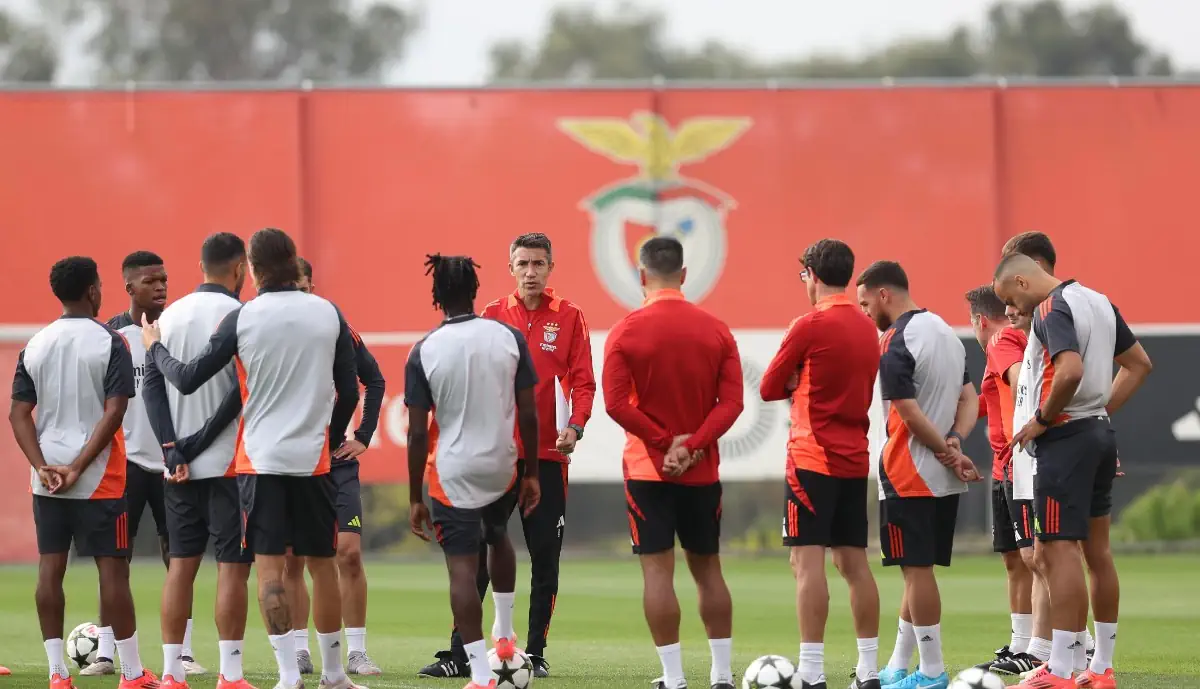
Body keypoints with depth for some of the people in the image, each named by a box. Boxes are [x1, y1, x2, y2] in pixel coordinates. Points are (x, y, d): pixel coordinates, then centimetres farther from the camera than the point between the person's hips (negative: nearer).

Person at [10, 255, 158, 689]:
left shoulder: (36, 346, 6)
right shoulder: (110, 343, -7)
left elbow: (18, 414, 1)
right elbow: (114, 412, -14)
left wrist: (42, 467, -6)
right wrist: (78, 467, -13)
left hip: (47, 480, 4)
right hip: (100, 479, -4)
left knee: (50, 568, 6)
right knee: (112, 568, 0)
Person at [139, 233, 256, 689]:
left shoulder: (170, 316, 9)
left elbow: (152, 384, 4)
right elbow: (243, 390, -16)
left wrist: (173, 448, -2)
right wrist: (199, 441, -9)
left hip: (181, 465, 6)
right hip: (229, 461, -5)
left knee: (181, 564, 8)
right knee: (232, 566, -2)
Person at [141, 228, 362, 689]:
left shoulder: (242, 319, -6)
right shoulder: (329, 315, 1)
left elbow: (189, 380, -3)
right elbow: (349, 392, 4)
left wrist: (155, 347, 15)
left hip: (260, 459, -2)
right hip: (314, 459, 2)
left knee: (269, 565, -1)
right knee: (322, 564, 12)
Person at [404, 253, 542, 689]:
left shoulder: (424, 352, -8)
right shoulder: (510, 338, -4)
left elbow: (418, 433, -7)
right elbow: (529, 415, -1)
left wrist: (415, 499, 1)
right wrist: (532, 474, 11)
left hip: (452, 473, -3)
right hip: (503, 469, 3)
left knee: (462, 568, 0)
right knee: (497, 536, 32)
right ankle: (504, 634, 33)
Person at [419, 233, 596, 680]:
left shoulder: (568, 317, 3)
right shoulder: (493, 315, 6)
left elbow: (582, 380, 0)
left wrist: (575, 425, -16)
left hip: (547, 454, 0)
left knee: (545, 559, 4)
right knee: (477, 557, -2)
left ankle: (535, 653, 12)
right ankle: (458, 655, -1)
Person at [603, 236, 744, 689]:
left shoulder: (626, 332, -7)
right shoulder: (716, 331, 2)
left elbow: (616, 403, -13)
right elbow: (731, 401, -5)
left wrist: (666, 443, -11)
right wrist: (691, 447, -11)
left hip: (648, 469, -3)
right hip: (703, 472, 3)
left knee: (658, 570, -2)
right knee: (707, 569, 13)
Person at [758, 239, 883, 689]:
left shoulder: (810, 326, -11)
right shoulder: (867, 328, 11)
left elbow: (769, 388, -5)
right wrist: (805, 383, 7)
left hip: (814, 458, -7)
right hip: (855, 459, 7)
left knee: (807, 560, -8)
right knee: (853, 562, 11)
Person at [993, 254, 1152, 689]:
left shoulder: (1051, 309, -14)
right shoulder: (1099, 302, 14)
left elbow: (1071, 371, -29)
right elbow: (1139, 364, 20)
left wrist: (1041, 419, -16)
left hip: (1064, 440, -10)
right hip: (1099, 434, 10)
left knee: (1058, 551, -9)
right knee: (1097, 551, 13)